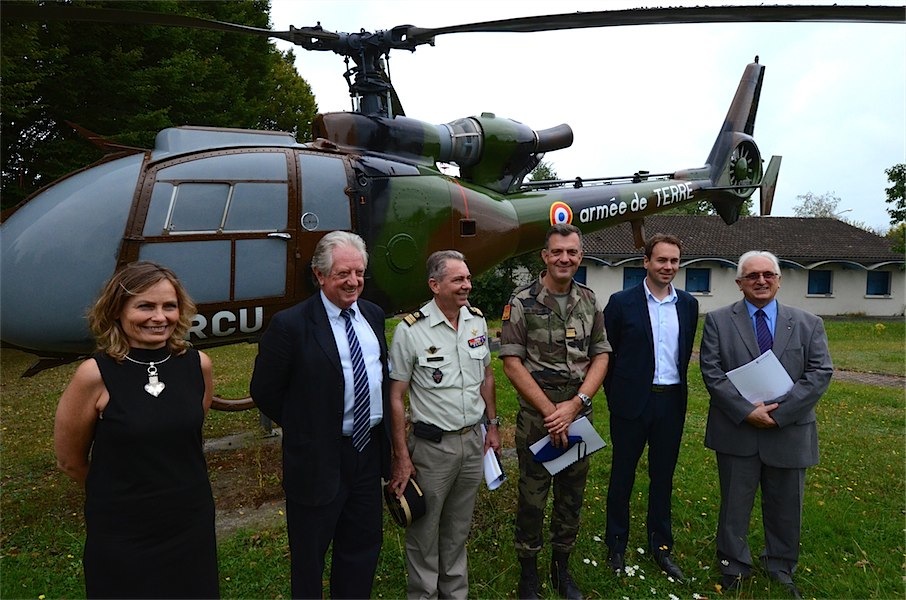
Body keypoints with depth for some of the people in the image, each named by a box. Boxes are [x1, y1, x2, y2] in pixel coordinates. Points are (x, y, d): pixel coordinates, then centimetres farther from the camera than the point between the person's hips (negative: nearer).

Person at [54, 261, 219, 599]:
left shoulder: (198, 365, -8)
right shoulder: (95, 375, -17)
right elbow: (70, 461, -3)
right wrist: (116, 495, 10)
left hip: (192, 524, 3)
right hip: (121, 534, -3)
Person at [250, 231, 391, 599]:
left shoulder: (373, 315, 3)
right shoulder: (290, 325, -17)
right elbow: (264, 392, -10)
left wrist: (384, 433, 8)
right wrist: (305, 430, -3)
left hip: (369, 451, 6)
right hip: (320, 459, -5)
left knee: (364, 545, 22)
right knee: (309, 555, 15)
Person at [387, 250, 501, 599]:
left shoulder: (477, 321, 1)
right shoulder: (410, 330, -16)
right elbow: (395, 396, -12)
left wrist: (492, 425, 12)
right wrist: (401, 457, -13)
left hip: (473, 441, 5)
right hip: (432, 447, -5)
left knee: (458, 529, 21)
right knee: (424, 530, 11)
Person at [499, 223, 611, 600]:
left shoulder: (590, 301, 5)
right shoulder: (522, 302, -8)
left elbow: (601, 357, 4)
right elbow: (511, 363, -10)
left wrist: (574, 405, -9)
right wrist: (550, 411, -13)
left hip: (579, 415, 4)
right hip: (536, 416, -3)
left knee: (572, 495, 14)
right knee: (532, 497, 6)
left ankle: (562, 567, 33)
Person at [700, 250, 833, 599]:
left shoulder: (808, 324, 4)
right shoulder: (718, 321, -1)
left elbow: (820, 372, -5)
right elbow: (712, 372, -7)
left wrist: (778, 411, -16)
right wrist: (747, 412, -17)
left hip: (790, 434, 2)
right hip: (737, 432, -1)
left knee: (786, 509, 16)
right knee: (734, 506, 12)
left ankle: (781, 569, 38)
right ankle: (734, 567, 31)